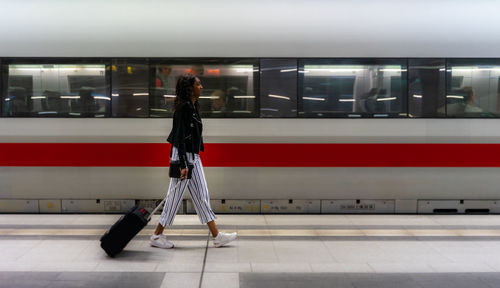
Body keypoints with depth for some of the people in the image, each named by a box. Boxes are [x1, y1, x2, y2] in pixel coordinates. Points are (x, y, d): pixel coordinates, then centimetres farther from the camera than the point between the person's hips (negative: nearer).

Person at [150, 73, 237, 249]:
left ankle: (216, 236, 15)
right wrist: (183, 165, -24)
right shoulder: (183, 107, -17)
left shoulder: (193, 106, 12)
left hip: (193, 157, 10)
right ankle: (157, 236, 15)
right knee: (175, 196, 0)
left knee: (201, 196, 10)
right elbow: (179, 137, -21)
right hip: (183, 156, -9)